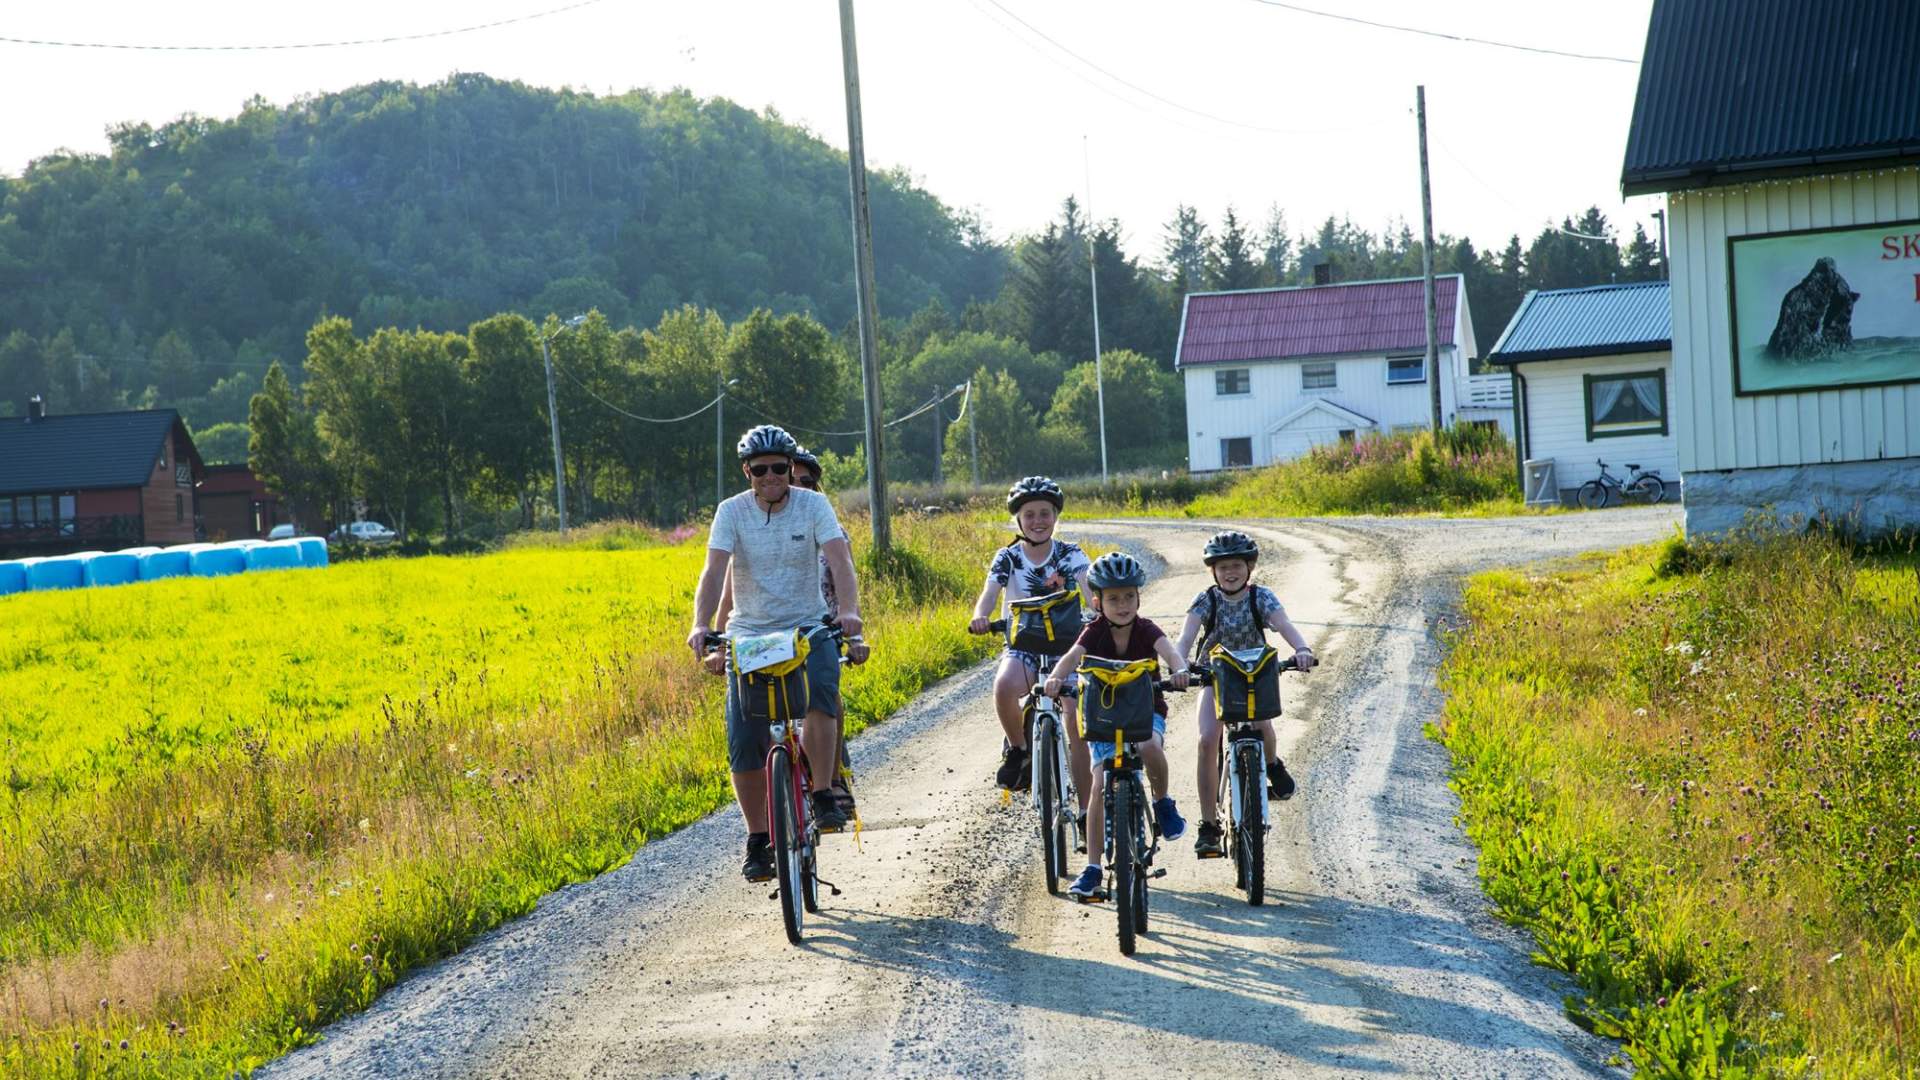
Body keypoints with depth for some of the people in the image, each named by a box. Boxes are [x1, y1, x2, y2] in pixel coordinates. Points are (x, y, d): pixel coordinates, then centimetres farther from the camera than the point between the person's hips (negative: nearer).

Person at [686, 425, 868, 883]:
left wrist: (850, 610, -37)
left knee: (819, 691, -32)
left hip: (808, 627, -1)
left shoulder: (813, 505, -5)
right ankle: (757, 840, 9)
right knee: (745, 743, -7)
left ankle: (822, 795, -19)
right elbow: (714, 570, -17)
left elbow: (840, 559, -18)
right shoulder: (732, 511, -5)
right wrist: (701, 625, -34)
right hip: (749, 633, 1)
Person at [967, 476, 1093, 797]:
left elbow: (1090, 588, -18)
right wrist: (980, 616, -41)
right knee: (1004, 686, -34)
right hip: (1022, 645, 0)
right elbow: (989, 594, -17)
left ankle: (1086, 810, -6)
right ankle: (1018, 750, -5)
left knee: (1076, 717, -17)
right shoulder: (1007, 558, -2)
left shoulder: (1070, 554, -2)